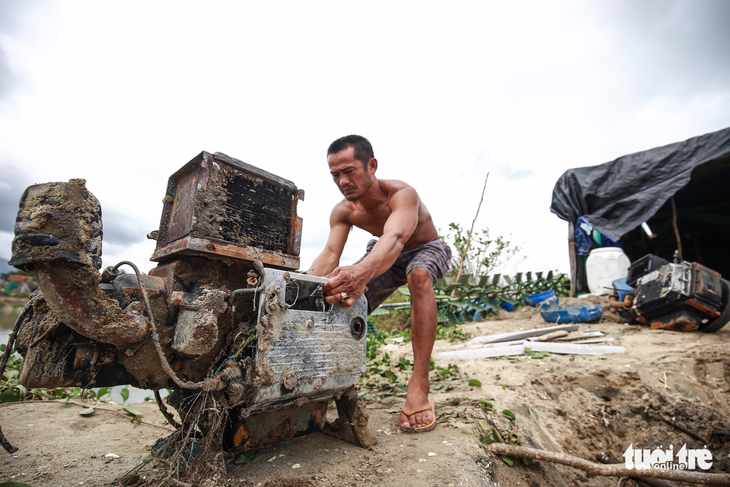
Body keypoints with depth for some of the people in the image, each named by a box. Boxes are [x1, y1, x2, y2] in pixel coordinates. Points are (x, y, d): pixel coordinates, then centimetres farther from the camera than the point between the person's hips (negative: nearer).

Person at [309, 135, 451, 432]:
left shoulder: (402, 194, -35)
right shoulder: (342, 211, -18)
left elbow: (395, 239, -54)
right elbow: (329, 254, -28)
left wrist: (361, 273, -74)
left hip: (426, 248, -5)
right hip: (384, 256, 5)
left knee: (419, 276, -40)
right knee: (347, 302, -9)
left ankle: (419, 383, -35)